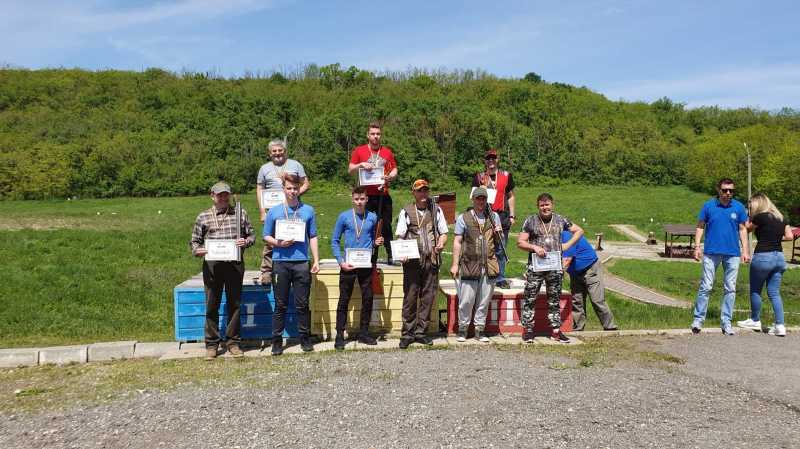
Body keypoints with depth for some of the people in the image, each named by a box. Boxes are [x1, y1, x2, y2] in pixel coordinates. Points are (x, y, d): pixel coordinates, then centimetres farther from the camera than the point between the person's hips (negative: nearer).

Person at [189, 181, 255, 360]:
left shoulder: (240, 213, 10)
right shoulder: (203, 217, 9)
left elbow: (251, 235, 14)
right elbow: (194, 241, 11)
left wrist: (246, 242, -8)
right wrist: (198, 250, -10)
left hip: (235, 264, 1)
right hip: (212, 265, 0)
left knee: (235, 304, 6)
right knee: (212, 306, 3)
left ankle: (233, 342, 18)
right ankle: (212, 344, 14)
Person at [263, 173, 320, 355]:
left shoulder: (308, 211, 8)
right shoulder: (274, 211, 7)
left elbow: (313, 237, 10)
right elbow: (266, 236, 9)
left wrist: (316, 261, 5)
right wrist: (279, 243, -10)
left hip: (302, 262, 0)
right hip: (280, 262, 0)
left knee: (302, 304, 5)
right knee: (281, 305, 5)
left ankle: (305, 337, 17)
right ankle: (277, 340, 13)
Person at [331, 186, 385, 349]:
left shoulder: (372, 217, 6)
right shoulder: (344, 217, -1)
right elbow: (335, 241, 1)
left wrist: (376, 242, -5)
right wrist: (341, 261, -9)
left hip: (366, 264, 3)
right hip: (348, 265, -3)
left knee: (368, 299, 7)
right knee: (344, 300, 2)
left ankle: (364, 333, 20)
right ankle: (340, 335, 8)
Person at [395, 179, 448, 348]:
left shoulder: (436, 211, 12)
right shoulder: (406, 212, 6)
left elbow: (443, 233, 15)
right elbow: (400, 236, 4)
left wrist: (441, 244, -7)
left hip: (431, 260, 2)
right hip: (412, 260, -2)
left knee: (428, 296, 5)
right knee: (410, 297, -1)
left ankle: (421, 332, 15)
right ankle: (407, 333, 7)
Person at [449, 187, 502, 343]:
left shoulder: (494, 216, 14)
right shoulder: (463, 218, 5)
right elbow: (457, 242, 2)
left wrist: (498, 233, -2)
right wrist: (455, 264, -4)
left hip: (489, 265, 3)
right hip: (469, 265, -3)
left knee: (484, 301, 7)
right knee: (466, 301, -2)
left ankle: (480, 330, 17)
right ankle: (462, 329, 11)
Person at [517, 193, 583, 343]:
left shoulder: (560, 220, 9)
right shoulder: (530, 221, 3)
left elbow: (579, 231, 19)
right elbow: (520, 242, 1)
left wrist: (568, 245, 6)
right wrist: (534, 247, -15)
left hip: (555, 266, 2)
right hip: (535, 266, -2)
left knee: (554, 300, 9)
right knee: (530, 298, -3)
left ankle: (556, 331, 17)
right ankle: (528, 330, 5)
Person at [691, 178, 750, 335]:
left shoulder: (739, 207, 4)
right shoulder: (708, 206, -1)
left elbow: (742, 229, 10)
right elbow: (700, 227, 5)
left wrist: (745, 250, 3)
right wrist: (697, 247, -4)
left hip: (732, 254, 2)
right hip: (711, 252, -2)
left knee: (730, 289, 6)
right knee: (706, 287, -2)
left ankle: (726, 321, 15)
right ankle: (698, 319, 5)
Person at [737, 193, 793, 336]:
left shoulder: (761, 217, -10)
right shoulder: (781, 217, 9)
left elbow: (747, 228, 4)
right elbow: (789, 236, 8)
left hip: (763, 257, -6)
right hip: (779, 257, 7)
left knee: (755, 291, 11)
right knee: (774, 292, 9)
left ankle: (755, 321, 22)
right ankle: (780, 326, 1)